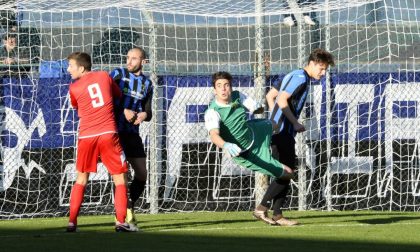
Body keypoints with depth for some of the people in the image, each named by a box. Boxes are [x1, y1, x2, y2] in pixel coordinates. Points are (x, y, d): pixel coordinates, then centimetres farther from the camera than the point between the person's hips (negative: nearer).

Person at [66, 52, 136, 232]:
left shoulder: (74, 89, 2)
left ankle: (72, 222, 9)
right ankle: (120, 222, -4)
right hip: (108, 133, -1)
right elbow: (119, 95, 21)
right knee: (119, 179, 5)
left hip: (86, 136, 1)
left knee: (81, 179, 15)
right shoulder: (104, 76, 5)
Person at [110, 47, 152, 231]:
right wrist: (124, 111, -19)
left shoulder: (146, 84, 12)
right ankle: (122, 215, -8)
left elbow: (148, 113, 13)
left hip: (132, 132, 5)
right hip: (115, 130, -5)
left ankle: (129, 210, 22)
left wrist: (144, 115, -10)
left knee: (142, 174, 3)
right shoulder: (118, 74, -1)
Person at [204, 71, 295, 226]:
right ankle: (261, 210, 5)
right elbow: (214, 135, -54)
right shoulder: (212, 113, -33)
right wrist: (226, 145, -67)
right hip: (248, 153, -7)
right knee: (287, 174, -6)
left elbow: (259, 109, 5)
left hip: (255, 131, 7)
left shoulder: (238, 97, -15)